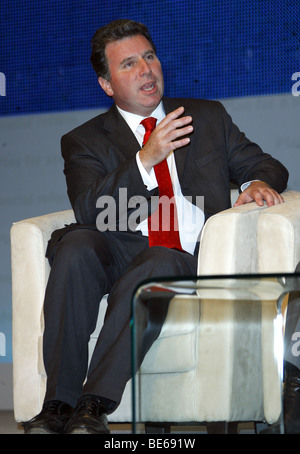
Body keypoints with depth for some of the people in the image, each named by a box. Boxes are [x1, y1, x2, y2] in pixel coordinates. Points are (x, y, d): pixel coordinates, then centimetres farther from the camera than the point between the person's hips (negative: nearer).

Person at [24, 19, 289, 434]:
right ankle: (59, 403, -34)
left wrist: (258, 183, -2)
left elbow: (263, 164, 24)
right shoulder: (84, 142, 14)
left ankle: (95, 405, -39)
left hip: (189, 260, 0)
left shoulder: (209, 117, 22)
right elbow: (89, 212, -3)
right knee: (76, 245, -33)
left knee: (158, 264, -36)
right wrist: (146, 159, -16)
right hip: (118, 256, 1)